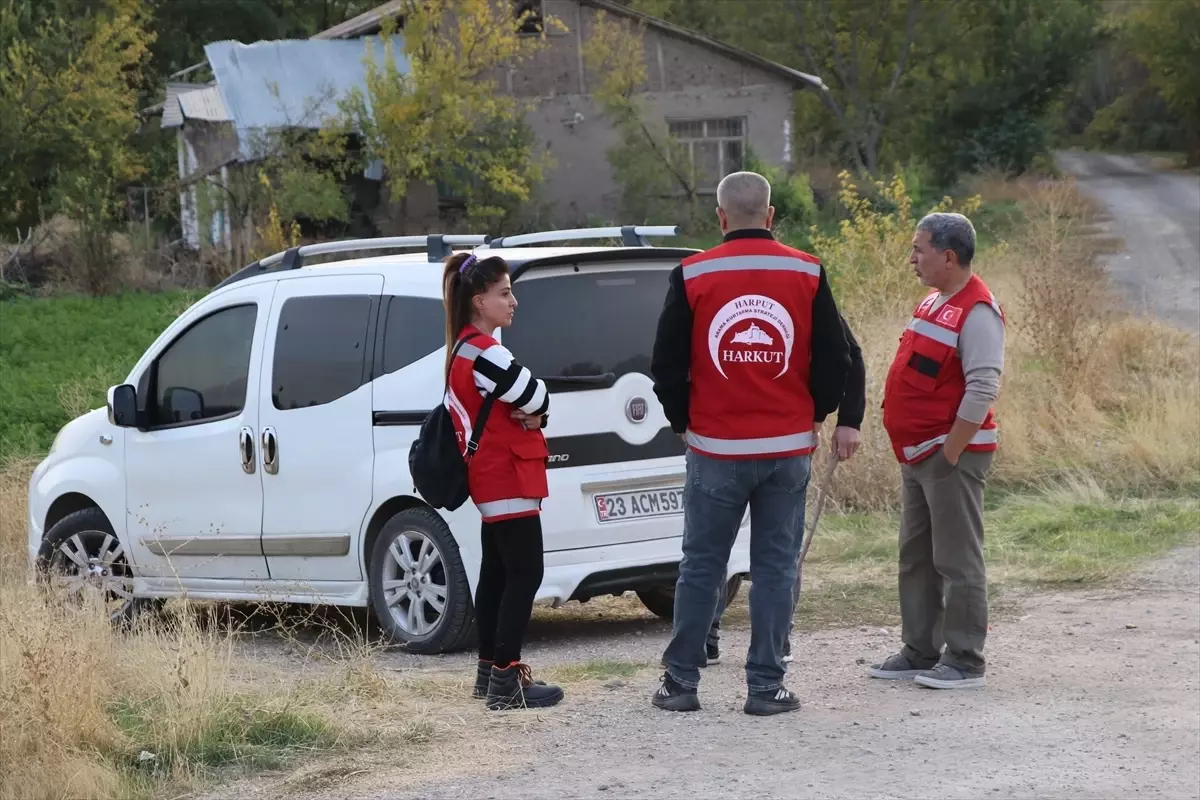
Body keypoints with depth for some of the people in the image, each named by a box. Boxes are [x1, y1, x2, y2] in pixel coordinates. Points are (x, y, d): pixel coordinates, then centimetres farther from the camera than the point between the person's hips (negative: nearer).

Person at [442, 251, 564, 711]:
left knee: (497, 573, 16)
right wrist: (534, 413, 3)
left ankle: (490, 670, 24)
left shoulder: (462, 350, 13)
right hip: (508, 479, -11)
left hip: (490, 479, 11)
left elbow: (524, 401, 14)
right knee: (525, 575, -10)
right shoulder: (484, 353, -20)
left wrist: (528, 413, -7)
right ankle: (505, 682, -12)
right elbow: (537, 399, -18)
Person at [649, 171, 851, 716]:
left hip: (715, 449, 0)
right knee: (776, 567, 5)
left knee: (701, 566, 8)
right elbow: (834, 360, 3)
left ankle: (681, 681, 11)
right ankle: (765, 686, 5)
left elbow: (666, 364, 1)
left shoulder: (692, 277, -3)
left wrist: (683, 421, 17)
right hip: (788, 447, 1)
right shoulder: (807, 275, 0)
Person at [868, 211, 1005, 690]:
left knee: (957, 560, -4)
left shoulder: (977, 312, -16)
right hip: (916, 454, 10)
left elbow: (982, 390, -24)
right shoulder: (934, 302, 14)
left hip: (951, 455, -10)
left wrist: (949, 454, -22)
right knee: (916, 557, 14)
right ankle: (920, 652, 21)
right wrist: (914, 452, 16)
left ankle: (964, 662, 1)